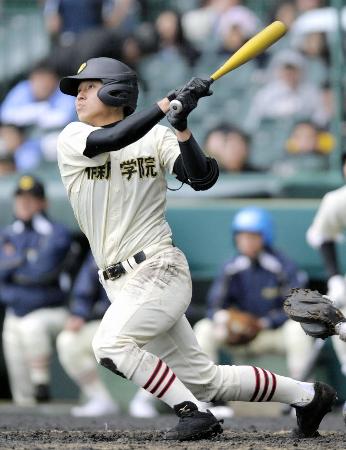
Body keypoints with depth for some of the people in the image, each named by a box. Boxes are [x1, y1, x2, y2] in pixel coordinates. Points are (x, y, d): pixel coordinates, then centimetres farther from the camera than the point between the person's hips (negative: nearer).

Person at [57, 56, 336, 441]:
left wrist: (180, 127, -23)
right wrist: (166, 104, -23)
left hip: (159, 270, -4)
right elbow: (109, 140, -17)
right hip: (121, 285, 4)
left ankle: (192, 413, -18)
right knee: (205, 379, 6)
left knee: (111, 345, -28)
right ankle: (307, 394, 20)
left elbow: (202, 179, -12)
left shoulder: (156, 137, 1)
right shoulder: (72, 139, 5)